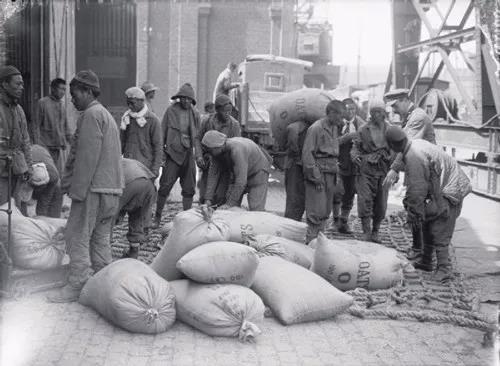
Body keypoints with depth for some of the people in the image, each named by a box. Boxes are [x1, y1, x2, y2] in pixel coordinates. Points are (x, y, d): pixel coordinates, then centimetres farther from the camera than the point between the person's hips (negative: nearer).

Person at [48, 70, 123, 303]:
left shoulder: (91, 114, -10)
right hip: (111, 188, 10)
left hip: (94, 187, -10)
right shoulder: (106, 115, 22)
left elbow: (87, 156, -18)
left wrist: (77, 189, -17)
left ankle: (77, 285, -3)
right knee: (100, 238, 14)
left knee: (77, 236, -5)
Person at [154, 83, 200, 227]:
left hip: (188, 153, 4)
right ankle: (157, 218, 6)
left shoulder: (194, 114, 10)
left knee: (189, 188, 6)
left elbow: (197, 135, 14)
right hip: (173, 152, -3)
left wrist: (199, 154, 3)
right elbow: (163, 133, 1)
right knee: (165, 186, -4)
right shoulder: (171, 111, 0)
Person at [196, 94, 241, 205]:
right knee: (204, 196, 3)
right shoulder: (207, 122, 1)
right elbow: (198, 139, 12)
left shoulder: (234, 125, -3)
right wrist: (199, 156, -3)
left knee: (220, 197, -10)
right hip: (208, 166, 2)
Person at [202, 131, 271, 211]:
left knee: (256, 210, -17)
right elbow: (213, 174, -9)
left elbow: (241, 181, -37)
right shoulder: (217, 151, -15)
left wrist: (229, 204, -33)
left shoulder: (236, 150, -38)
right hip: (239, 173, 7)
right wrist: (208, 199, -15)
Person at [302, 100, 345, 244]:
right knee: (317, 210, -8)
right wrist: (315, 177, -15)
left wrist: (336, 172, 13)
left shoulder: (334, 128, 14)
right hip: (319, 171, -8)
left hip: (331, 173, 8)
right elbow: (307, 154, -13)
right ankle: (311, 241, -2)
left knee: (326, 210, 11)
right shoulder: (316, 128, -12)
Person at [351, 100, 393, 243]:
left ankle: (375, 231, 20)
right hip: (366, 170, -1)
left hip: (383, 171, 2)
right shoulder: (363, 130, 2)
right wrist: (355, 156, -17)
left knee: (381, 203, 5)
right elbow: (355, 147, 6)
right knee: (365, 201, -9)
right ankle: (366, 232, -1)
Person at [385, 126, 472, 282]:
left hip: (447, 193, -10)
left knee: (439, 232, -10)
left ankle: (444, 269, -6)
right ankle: (426, 262, 26)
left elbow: (417, 188, -21)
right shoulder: (416, 143, 5)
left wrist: (413, 212, -12)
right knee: (428, 227, 16)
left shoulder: (414, 157, -26)